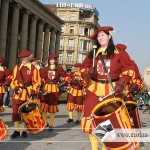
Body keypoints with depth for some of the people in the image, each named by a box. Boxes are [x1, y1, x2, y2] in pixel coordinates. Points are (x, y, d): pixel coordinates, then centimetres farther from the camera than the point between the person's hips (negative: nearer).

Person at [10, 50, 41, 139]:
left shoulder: (33, 68, -1)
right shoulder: (17, 67, 9)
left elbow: (37, 82, -3)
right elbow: (13, 79, 9)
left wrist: (33, 92, -13)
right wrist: (15, 87, -7)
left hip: (28, 94, -2)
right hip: (18, 93, 3)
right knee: (15, 112, 0)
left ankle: (25, 131, 17)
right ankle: (16, 131, 11)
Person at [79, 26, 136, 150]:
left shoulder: (120, 53, 1)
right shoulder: (92, 54, 10)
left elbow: (129, 70, -2)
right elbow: (83, 69, 12)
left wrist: (121, 83, -17)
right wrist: (88, 73, -11)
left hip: (113, 91, -2)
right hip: (94, 89, 3)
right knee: (90, 118, -1)